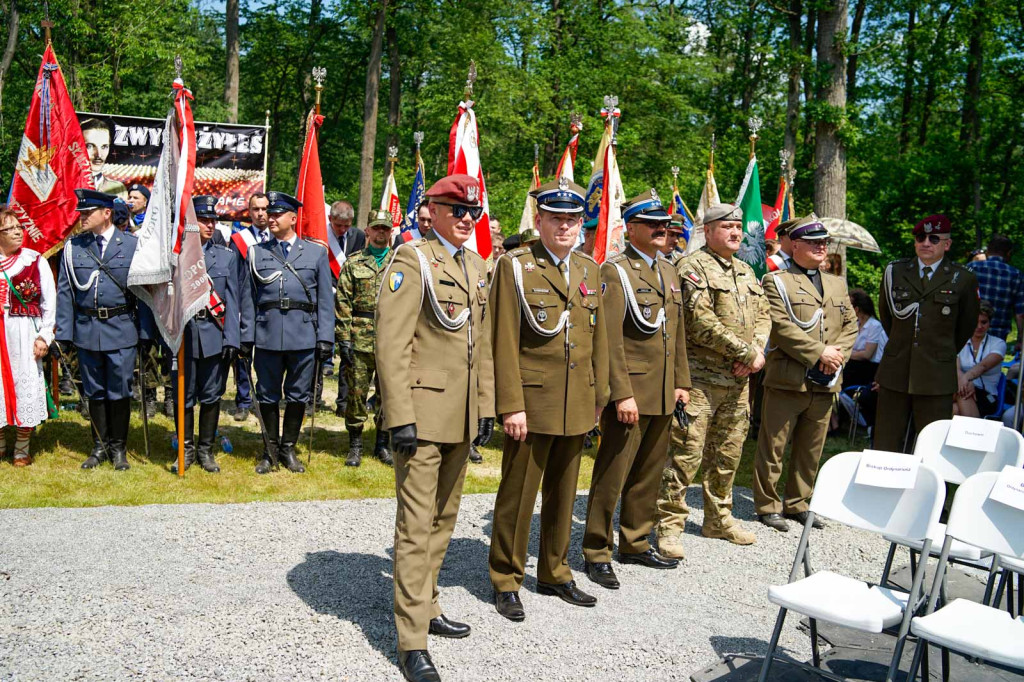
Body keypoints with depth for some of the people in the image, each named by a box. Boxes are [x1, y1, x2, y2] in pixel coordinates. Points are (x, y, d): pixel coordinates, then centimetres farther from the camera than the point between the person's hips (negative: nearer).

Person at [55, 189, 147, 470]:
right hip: (86, 331, 3)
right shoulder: (73, 246, 4)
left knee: (119, 392, 4)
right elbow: (65, 292, 5)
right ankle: (100, 447, 25)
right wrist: (63, 333, 1)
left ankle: (118, 447, 19)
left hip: (121, 329, -2)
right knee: (94, 392, 12)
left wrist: (147, 332, -4)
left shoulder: (132, 244, -2)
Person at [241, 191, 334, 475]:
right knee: (267, 395, 8)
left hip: (304, 337, 0)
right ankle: (270, 449, 21)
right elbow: (249, 299, 8)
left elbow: (325, 300, 5)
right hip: (267, 336, 1)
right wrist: (247, 337, 2)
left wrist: (325, 338, -2)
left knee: (298, 395, 7)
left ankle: (289, 448, 22)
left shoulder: (316, 252, 7)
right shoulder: (256, 253, 9)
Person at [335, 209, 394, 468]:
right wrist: (344, 338, -6)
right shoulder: (353, 263, 6)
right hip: (360, 339, -1)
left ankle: (382, 444, 19)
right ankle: (355, 444, 14)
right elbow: (342, 302, 2)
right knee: (356, 392, 2)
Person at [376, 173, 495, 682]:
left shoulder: (477, 267, 14)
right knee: (416, 525, -3)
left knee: (444, 517, 18)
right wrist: (400, 418, -20)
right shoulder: (412, 260, -10)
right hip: (423, 414, -8)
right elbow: (392, 344, -16)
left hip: (461, 418, 8)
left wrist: (486, 406, 14)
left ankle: (426, 606, 34)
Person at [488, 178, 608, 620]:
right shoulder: (515, 267, -7)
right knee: (518, 495, 4)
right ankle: (506, 581, 18)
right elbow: (504, 342, -11)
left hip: (577, 406, 6)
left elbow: (598, 338, 16)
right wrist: (511, 405, -15)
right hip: (532, 403, -5)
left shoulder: (589, 269, 11)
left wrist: (598, 397, 13)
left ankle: (555, 573, 31)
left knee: (563, 494, 16)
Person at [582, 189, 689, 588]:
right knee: (612, 475, -2)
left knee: (648, 473, 15)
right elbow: (610, 338, -14)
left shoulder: (668, 271, 16)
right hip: (630, 393, -7)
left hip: (663, 395, 8)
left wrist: (681, 383, 14)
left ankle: (635, 544, 28)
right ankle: (597, 554, 9)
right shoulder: (615, 271, -8)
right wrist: (622, 394, -19)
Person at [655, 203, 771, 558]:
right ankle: (669, 525, 0)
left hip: (738, 380, 8)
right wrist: (747, 352, -13)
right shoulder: (693, 267, -8)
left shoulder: (746, 272, 18)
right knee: (685, 454, -7)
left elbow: (762, 316, 18)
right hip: (700, 378, -8)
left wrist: (757, 352, -2)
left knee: (728, 454, 15)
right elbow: (701, 322, -18)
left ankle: (719, 518, 29)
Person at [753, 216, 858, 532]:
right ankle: (768, 506, 12)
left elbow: (851, 325, 15)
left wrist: (839, 352, -4)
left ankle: (798, 504, 25)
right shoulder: (776, 282, -3)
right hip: (787, 380, -6)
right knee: (773, 448, 1)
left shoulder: (837, 284, 18)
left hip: (825, 383, 6)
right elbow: (782, 327, -14)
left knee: (811, 451, 13)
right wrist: (820, 353, -17)